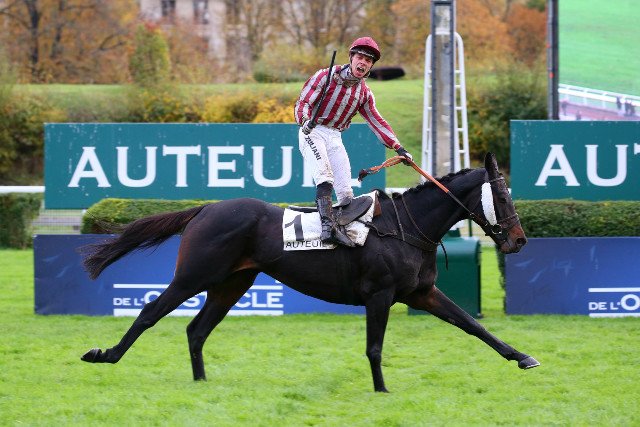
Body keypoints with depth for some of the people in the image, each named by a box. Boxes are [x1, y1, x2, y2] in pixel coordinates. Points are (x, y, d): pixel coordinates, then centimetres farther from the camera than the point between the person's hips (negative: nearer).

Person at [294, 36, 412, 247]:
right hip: (312, 131, -7)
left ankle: (346, 228, 2)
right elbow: (303, 102, -8)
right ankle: (327, 227, -40)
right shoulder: (327, 76, -6)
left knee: (346, 191, -3)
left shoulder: (364, 93, 11)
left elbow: (377, 122, 17)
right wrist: (305, 120, -30)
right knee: (325, 176, -28)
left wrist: (399, 149, 12)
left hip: (335, 138, 7)